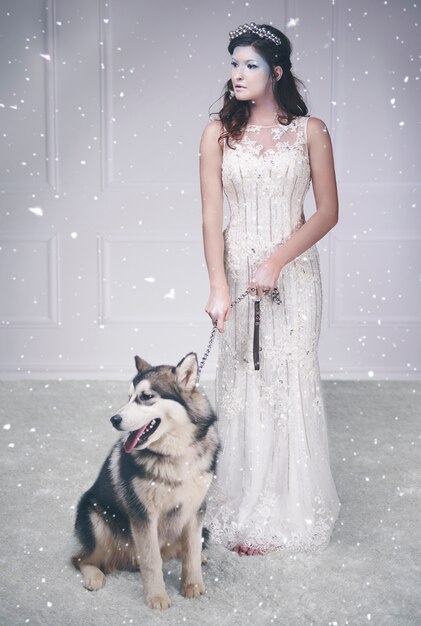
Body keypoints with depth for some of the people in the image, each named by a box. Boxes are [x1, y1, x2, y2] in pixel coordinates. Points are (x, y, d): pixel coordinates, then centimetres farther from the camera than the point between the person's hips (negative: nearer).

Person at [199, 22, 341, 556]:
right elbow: (212, 217, -3)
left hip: (293, 273, -1)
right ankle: (246, 509, 16)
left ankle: (286, 510, 15)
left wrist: (275, 261, -13)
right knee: (241, 385, 4)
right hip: (236, 270, 1)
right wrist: (218, 287, -13)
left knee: (289, 383, 1)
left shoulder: (309, 131, 1)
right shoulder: (219, 134, 4)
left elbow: (327, 213, -2)